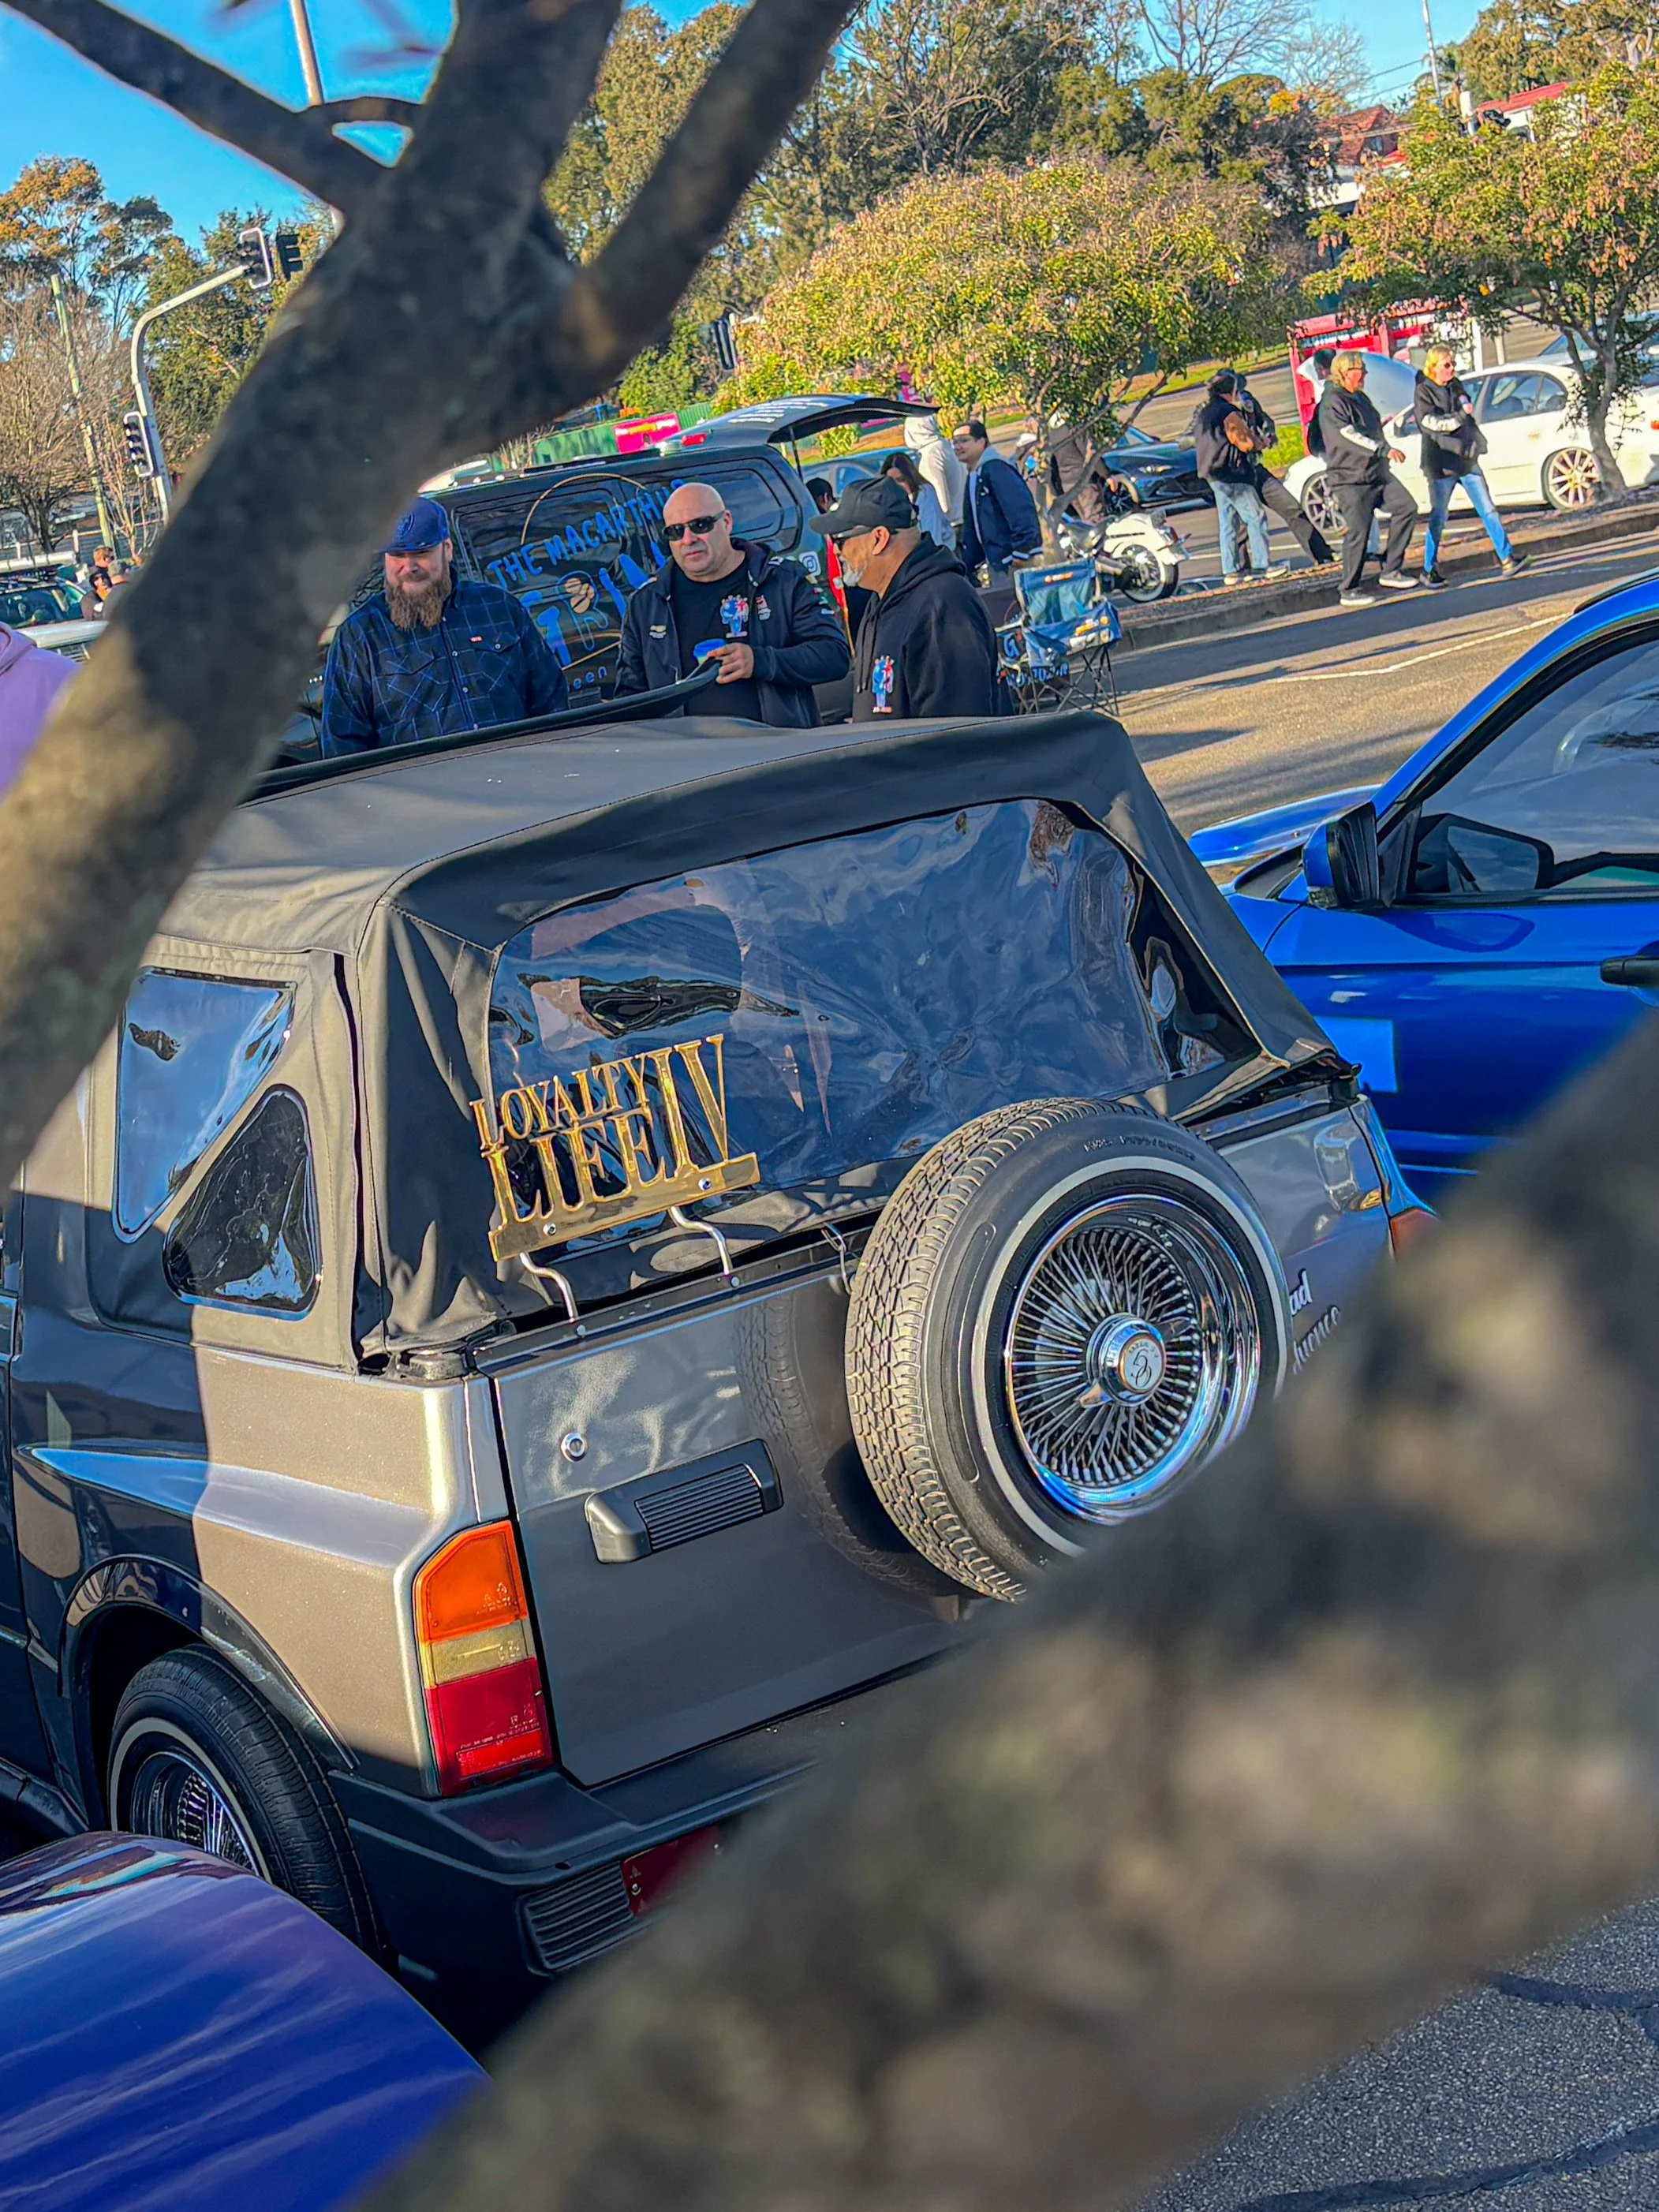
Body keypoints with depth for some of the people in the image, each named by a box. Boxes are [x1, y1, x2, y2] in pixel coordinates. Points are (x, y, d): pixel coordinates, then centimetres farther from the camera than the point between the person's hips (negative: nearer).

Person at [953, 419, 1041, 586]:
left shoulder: (995, 468, -12)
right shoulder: (973, 476, 19)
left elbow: (1021, 509, -22)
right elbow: (971, 526, 26)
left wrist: (1022, 552, -25)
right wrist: (968, 566, 22)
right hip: (996, 564, 10)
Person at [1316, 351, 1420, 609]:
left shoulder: (1359, 398, 16)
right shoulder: (1332, 403, -14)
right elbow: (1349, 436, -28)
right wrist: (1384, 450, -34)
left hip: (1377, 473, 9)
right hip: (1350, 479, -9)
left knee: (1406, 508, 2)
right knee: (1358, 533, -9)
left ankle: (1391, 571, 7)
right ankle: (1348, 591, 2)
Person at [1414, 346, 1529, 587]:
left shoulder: (1456, 387, 13)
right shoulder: (1423, 392, -5)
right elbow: (1429, 422, -18)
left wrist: (1476, 444, 11)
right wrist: (1459, 416, -19)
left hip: (1467, 459, 6)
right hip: (1441, 463, -6)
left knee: (1488, 510, 0)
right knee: (1438, 517, 0)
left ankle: (1507, 558, -1)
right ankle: (1429, 569, 10)